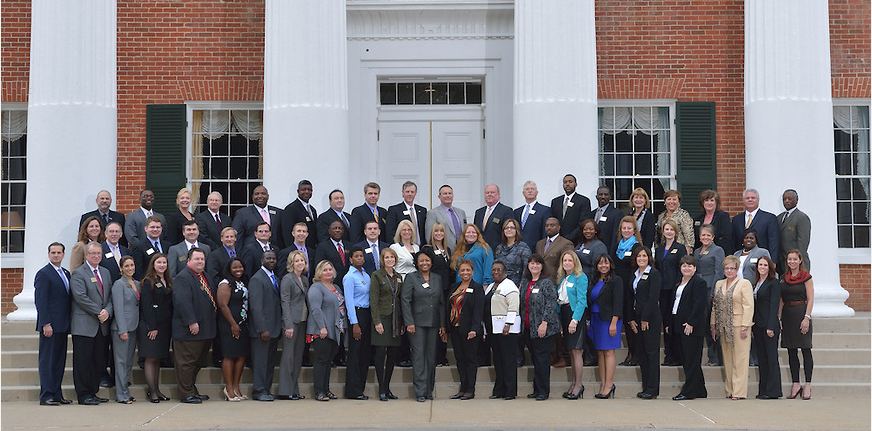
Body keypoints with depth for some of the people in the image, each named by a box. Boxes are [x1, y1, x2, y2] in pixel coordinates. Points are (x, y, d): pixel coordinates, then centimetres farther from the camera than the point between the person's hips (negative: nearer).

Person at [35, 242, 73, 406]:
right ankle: (46, 396, 1)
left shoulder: (66, 273, 16)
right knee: (47, 360, -3)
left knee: (59, 361, 10)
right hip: (50, 326, -8)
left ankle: (56, 394, 15)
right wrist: (46, 324, -19)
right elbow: (40, 300, -13)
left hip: (62, 325, 8)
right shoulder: (43, 273, -7)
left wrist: (68, 324, 12)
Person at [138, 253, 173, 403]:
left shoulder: (168, 282, 16)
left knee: (158, 358, 10)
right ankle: (152, 391, -3)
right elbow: (147, 305, -11)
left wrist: (170, 326, 8)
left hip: (165, 325, 7)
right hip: (151, 325, -7)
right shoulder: (148, 282, -5)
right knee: (150, 358, -4)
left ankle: (157, 390, 14)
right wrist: (152, 327, -17)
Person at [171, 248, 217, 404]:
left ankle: (192, 390, 25)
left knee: (198, 362, 15)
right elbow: (182, 301, -22)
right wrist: (192, 322, -25)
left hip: (205, 330, 10)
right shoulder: (183, 278, -12)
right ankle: (187, 394, 5)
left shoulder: (205, 277, 18)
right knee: (187, 362, -1)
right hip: (189, 331, -9)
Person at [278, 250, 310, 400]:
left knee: (298, 356, 8)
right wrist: (289, 325, -18)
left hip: (303, 321, 7)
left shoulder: (305, 279, 15)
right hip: (291, 321, -7)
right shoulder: (287, 279, -7)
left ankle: (294, 390, 13)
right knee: (288, 355, -5)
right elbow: (285, 302, -12)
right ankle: (285, 391, -1)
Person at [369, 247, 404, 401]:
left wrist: (403, 322, 10)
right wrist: (377, 321, -14)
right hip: (382, 317, -5)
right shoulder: (377, 275, -3)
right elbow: (374, 300, -8)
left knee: (393, 353, 5)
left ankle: (387, 387, 13)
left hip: (395, 318, 6)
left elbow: (401, 300, 15)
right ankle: (381, 390, -1)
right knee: (381, 352, -6)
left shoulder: (398, 277, 14)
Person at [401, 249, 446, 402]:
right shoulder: (411, 278, 1)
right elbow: (405, 301, -4)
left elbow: (442, 302, 13)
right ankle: (420, 392, -5)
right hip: (417, 323, -4)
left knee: (431, 356, 6)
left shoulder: (437, 279, 13)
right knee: (419, 355, -7)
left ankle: (429, 391, 14)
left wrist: (442, 325, 8)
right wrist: (409, 322, -12)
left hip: (433, 323, 4)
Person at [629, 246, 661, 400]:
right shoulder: (634, 275, 17)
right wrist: (631, 319, 6)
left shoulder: (654, 273, -5)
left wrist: (645, 319, -15)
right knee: (641, 353, 7)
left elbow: (653, 298, -12)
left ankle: (652, 389, -2)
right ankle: (646, 387, 12)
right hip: (637, 318, 8)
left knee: (652, 352, -4)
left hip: (651, 317, -7)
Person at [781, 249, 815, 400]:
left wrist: (807, 317, -15)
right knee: (791, 351, 6)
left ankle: (808, 385, 1)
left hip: (801, 312, -5)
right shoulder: (785, 277, 12)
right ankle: (795, 384, 10)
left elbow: (810, 299, -6)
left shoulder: (806, 277, -3)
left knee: (805, 350, -3)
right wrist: (779, 318, 8)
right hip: (787, 314, 5)